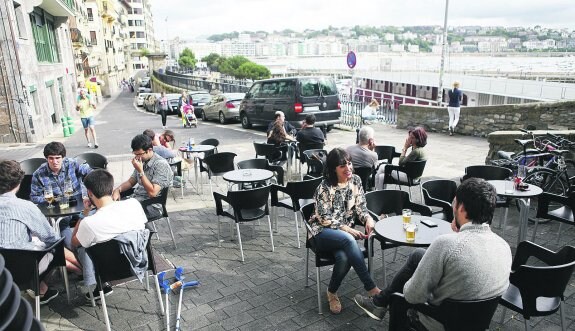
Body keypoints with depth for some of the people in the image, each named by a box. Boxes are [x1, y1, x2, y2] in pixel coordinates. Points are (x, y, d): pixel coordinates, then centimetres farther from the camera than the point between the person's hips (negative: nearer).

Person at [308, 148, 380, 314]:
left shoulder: (355, 180, 1)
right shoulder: (325, 188, -15)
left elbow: (360, 206, 4)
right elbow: (325, 220, -15)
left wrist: (368, 218, -18)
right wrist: (348, 230, -24)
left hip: (346, 230, 4)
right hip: (323, 232, -4)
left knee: (344, 258, -30)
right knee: (348, 240, -37)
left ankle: (332, 293, -3)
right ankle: (370, 288, -28)